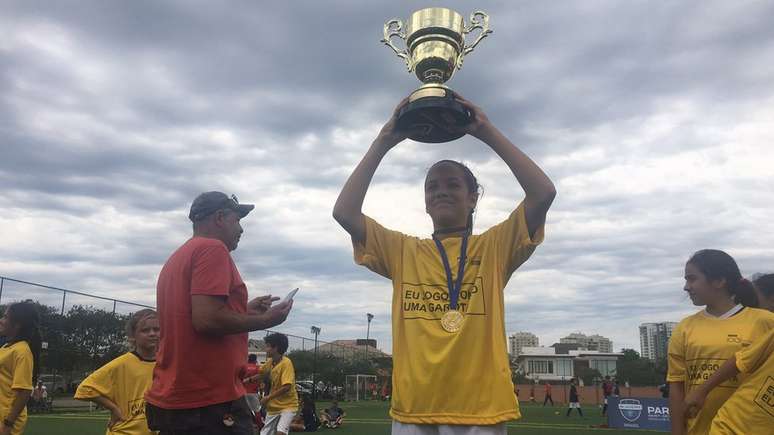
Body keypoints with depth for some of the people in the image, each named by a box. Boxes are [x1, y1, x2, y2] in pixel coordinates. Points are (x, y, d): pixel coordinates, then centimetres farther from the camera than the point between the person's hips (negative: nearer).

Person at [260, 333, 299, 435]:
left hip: (288, 405, -7)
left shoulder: (286, 363, -19)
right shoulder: (270, 362, 2)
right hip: (273, 406, 7)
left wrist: (268, 397, -19)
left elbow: (286, 387, -25)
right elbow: (260, 371, 23)